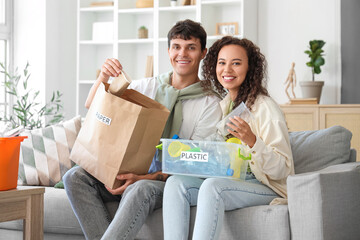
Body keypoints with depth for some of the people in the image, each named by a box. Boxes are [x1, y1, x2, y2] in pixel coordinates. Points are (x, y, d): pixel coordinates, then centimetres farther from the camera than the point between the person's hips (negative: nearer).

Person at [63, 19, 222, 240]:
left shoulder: (210, 103, -1)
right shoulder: (147, 87, 12)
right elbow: (92, 106, 14)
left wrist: (146, 178, -22)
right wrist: (103, 77, -8)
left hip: (168, 181, -5)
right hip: (131, 173, 5)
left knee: (140, 190, -38)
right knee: (76, 177, -19)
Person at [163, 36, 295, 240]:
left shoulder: (265, 107, -9)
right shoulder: (222, 105, 13)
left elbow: (282, 170, -14)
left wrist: (252, 141, -29)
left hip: (265, 187, -7)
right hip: (229, 181, 7)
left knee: (212, 186, -34)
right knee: (175, 182, -18)